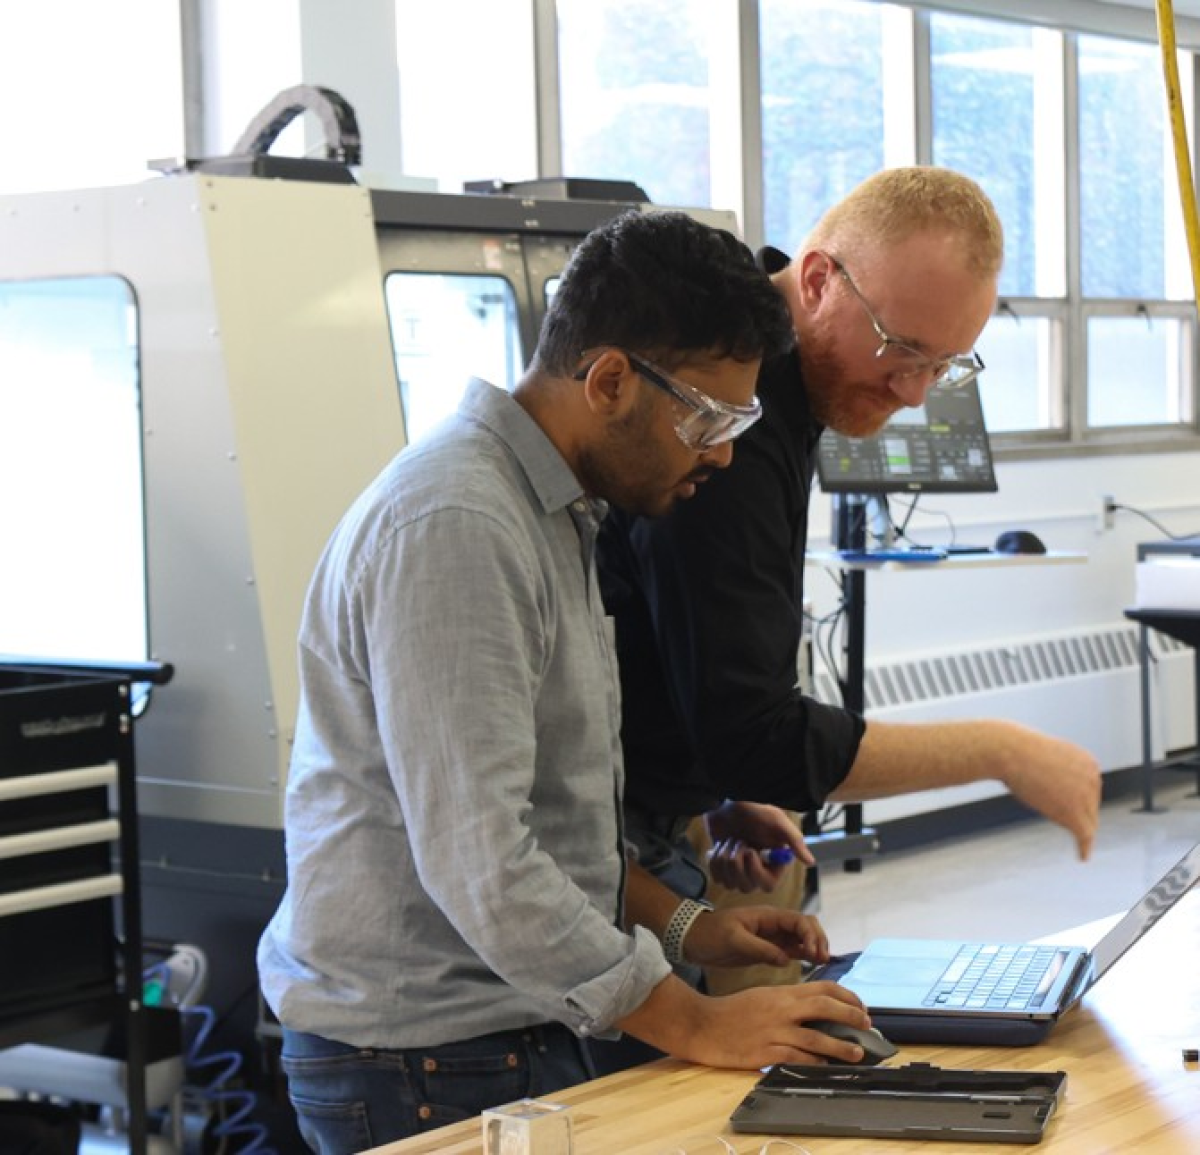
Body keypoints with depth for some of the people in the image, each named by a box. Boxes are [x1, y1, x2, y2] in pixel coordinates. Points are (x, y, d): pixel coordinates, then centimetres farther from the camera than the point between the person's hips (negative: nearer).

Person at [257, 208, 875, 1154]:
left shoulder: (552, 512, 12)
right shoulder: (454, 529, -22)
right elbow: (475, 855, -26)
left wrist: (679, 926, 10)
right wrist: (690, 1023, -21)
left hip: (507, 1027, 10)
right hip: (422, 1058, -10)